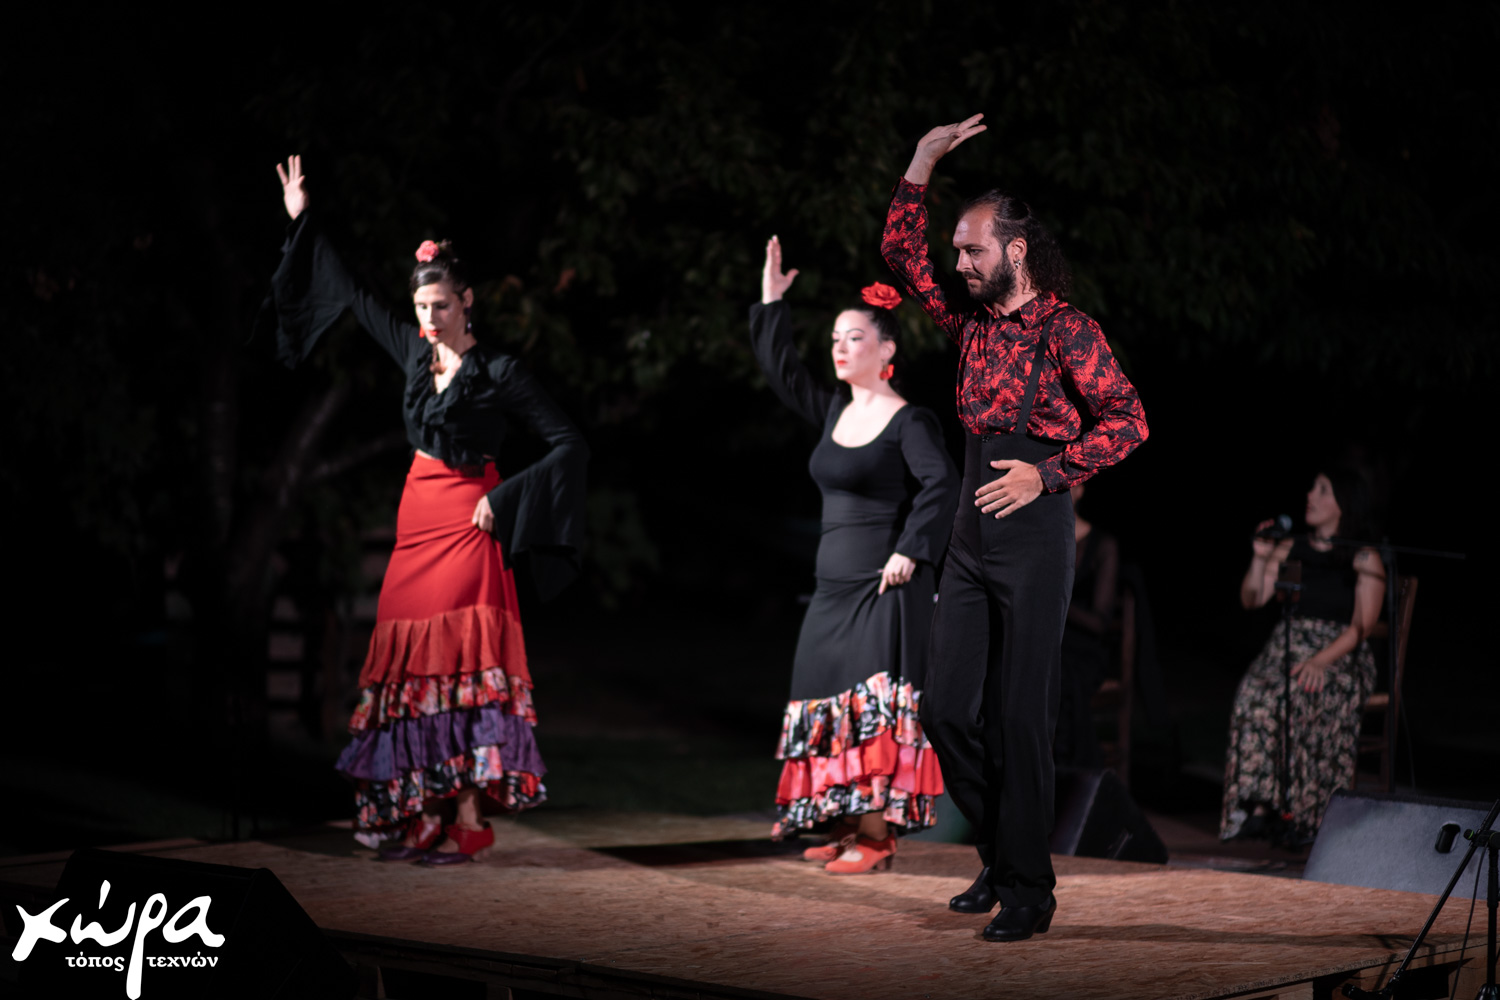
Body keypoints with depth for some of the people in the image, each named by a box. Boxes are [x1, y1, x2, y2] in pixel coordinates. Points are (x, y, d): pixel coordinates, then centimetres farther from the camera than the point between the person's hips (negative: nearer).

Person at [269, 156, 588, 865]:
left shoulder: (498, 373, -7)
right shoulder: (415, 352, 10)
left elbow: (569, 444, -8)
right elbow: (350, 296, 22)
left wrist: (503, 500, -13)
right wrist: (301, 223, 24)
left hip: (464, 527, -6)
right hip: (416, 521, 7)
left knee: (457, 667, -11)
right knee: (411, 668, 3)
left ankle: (465, 821, -12)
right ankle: (423, 822, 7)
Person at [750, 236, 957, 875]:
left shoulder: (909, 422, -8)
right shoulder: (835, 412, 14)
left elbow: (941, 484, -19)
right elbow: (781, 372, 19)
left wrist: (910, 553, -24)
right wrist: (771, 303, 13)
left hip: (886, 587, -8)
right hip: (835, 587, 8)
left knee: (874, 702, -10)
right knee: (829, 697, 7)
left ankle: (876, 834, -10)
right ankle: (847, 827, 13)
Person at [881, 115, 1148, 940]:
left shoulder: (1065, 329, -6)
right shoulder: (973, 324, 14)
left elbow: (1127, 419, -12)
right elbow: (902, 257, 21)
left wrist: (1047, 473, -20)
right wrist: (921, 167, 12)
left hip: (1034, 533, -7)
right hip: (970, 538, 7)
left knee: (1020, 718, -4)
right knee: (946, 708, 3)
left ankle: (1027, 888, 5)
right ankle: (999, 857, 20)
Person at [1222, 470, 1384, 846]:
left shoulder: (1364, 560, 3)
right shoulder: (1289, 549, 17)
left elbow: (1361, 627, -6)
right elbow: (1252, 600, 13)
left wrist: (1321, 660, -20)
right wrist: (1260, 558, -2)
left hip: (1342, 656, -3)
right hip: (1288, 646, 3)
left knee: (1308, 700, -37)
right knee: (1256, 696, -31)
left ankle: (1306, 814, -33)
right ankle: (1258, 804, -36)